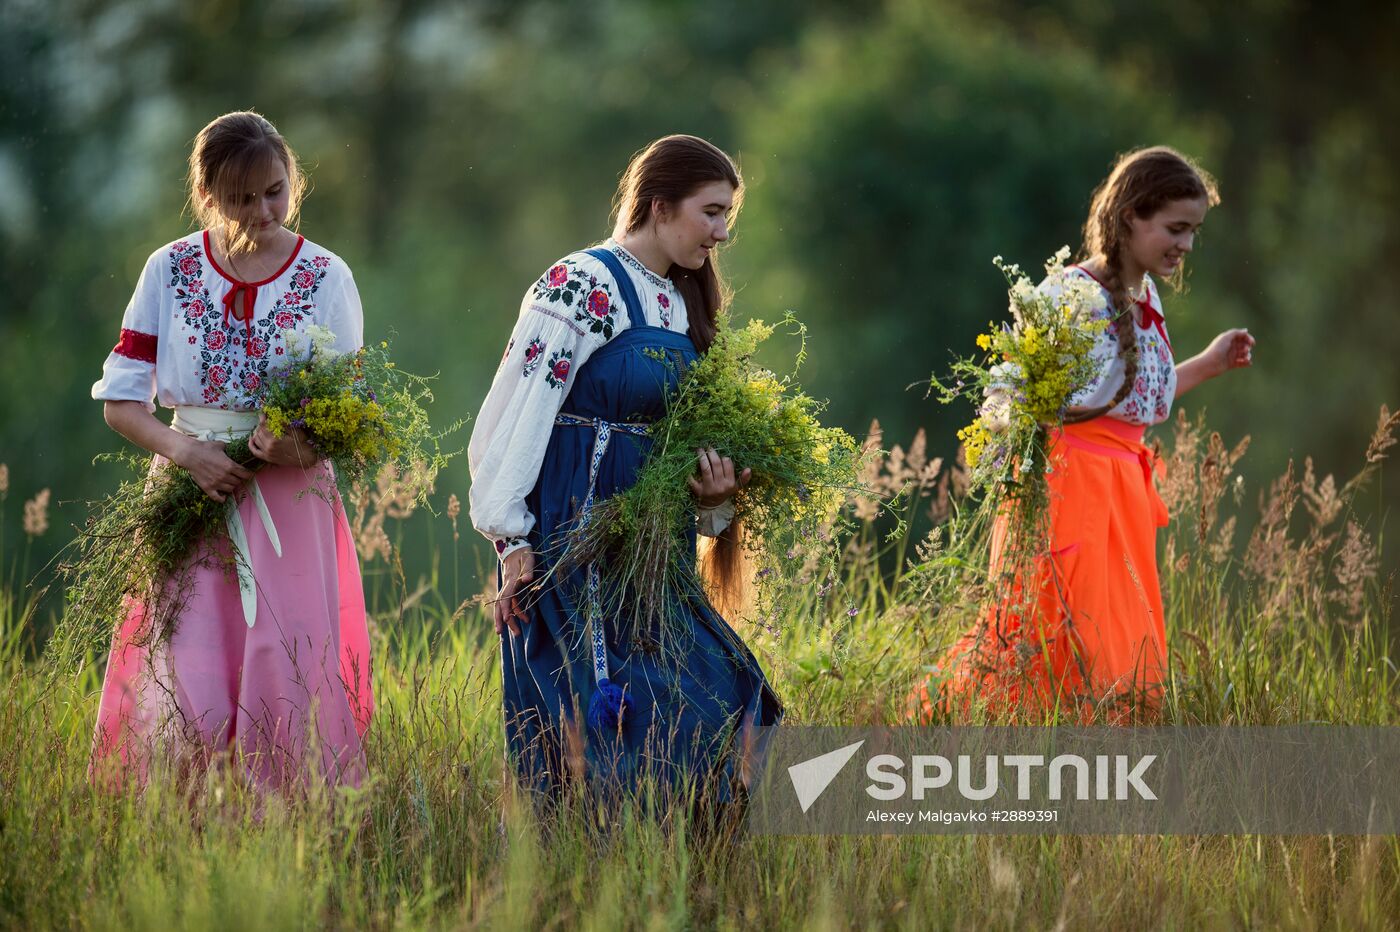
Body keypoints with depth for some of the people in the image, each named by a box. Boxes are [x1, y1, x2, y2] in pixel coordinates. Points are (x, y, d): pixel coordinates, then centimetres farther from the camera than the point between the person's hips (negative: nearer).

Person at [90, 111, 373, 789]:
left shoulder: (325, 277, 2)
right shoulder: (170, 270, 3)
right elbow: (120, 401, 4)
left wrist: (304, 444, -22)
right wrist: (186, 452, -14)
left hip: (291, 503, 0)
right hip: (190, 492, 0)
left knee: (284, 685, -4)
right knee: (182, 687, -7)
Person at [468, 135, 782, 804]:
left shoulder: (679, 303, 16)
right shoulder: (584, 285, -11)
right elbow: (519, 411, -15)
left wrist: (712, 491, 1)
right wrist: (512, 540, -19)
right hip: (574, 542, -9)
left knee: (717, 696, 4)